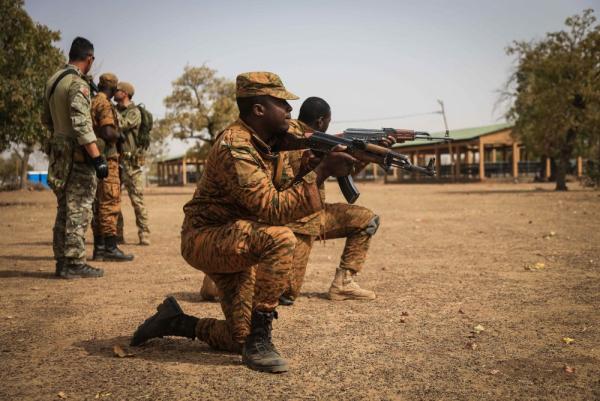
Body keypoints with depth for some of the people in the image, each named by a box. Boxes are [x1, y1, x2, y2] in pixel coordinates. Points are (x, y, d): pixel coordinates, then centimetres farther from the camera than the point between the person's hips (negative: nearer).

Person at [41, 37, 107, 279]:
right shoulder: (77, 84, -15)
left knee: (64, 209, 13)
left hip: (58, 152, 9)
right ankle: (74, 264, -3)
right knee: (78, 210, -5)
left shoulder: (52, 81, 12)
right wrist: (97, 158, -24)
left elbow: (46, 120, 20)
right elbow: (82, 125, -23)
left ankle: (62, 261, 17)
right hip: (77, 154, -9)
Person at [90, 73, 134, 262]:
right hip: (106, 158, -9)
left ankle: (99, 248, 13)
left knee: (99, 204, 11)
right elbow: (108, 132, -23)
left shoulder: (91, 103, 16)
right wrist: (119, 134, -4)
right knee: (110, 204, -8)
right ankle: (110, 248, -9)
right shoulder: (105, 105, -11)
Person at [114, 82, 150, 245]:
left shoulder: (134, 112, -5)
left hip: (130, 162, -6)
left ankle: (144, 235, -1)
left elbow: (121, 125, -21)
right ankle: (117, 235, 13)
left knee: (137, 200, -5)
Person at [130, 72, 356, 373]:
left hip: (238, 244, 9)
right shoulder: (234, 146, -25)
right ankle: (259, 340, -23)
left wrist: (321, 164, -12)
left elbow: (290, 195, 3)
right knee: (280, 239, -35)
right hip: (205, 239, -9)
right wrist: (321, 172, -32)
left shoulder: (274, 143, 3)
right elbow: (272, 209, -32)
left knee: (240, 340, 4)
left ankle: (174, 321, 27)